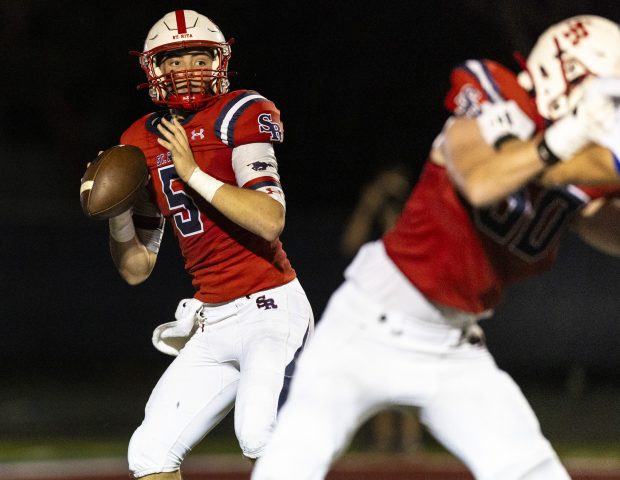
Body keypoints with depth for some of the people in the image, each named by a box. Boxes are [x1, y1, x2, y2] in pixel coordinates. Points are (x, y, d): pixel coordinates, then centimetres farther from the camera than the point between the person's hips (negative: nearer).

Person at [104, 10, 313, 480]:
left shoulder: (237, 115, -6)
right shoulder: (141, 144, 13)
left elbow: (270, 221, -20)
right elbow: (136, 269, 15)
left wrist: (194, 173, -19)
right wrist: (117, 211, -3)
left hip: (270, 308, -7)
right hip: (212, 325, 7)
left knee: (260, 433, -29)